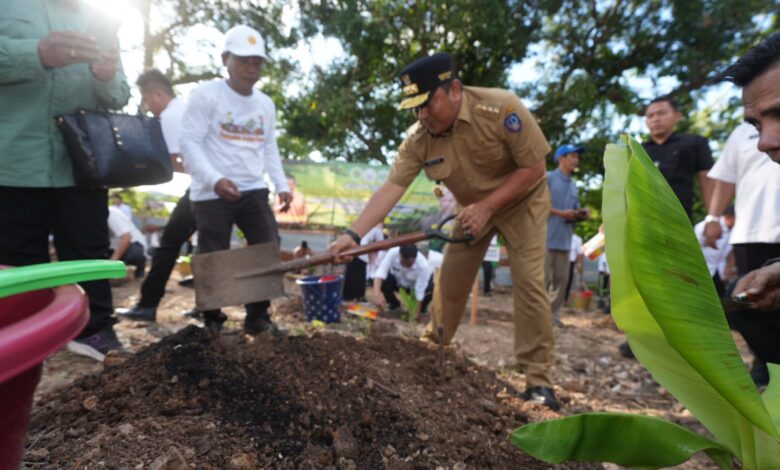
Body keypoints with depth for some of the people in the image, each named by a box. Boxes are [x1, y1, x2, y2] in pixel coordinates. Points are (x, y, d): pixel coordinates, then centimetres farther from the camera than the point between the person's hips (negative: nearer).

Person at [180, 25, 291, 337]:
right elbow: (190, 142, -11)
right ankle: (212, 322, 21)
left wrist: (282, 185, 5)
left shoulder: (266, 104, 14)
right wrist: (214, 180, -26)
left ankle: (258, 317, 18)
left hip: (253, 191, 6)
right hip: (211, 193, -5)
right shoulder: (205, 95, -5)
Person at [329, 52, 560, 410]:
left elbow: (533, 168, -24)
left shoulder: (501, 108, -30)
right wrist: (353, 234, -34)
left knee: (528, 282, -13)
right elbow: (391, 188, -24)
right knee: (450, 279, 3)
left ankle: (538, 379, -1)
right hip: (473, 207, 4)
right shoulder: (418, 139, -20)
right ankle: (432, 349, 24)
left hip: (521, 200, -3)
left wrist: (487, 207, -30)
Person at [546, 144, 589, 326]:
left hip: (565, 240, 7)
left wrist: (581, 215, 1)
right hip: (546, 238, -7)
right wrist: (561, 213, -16)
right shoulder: (548, 178, -2)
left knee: (561, 280, 7)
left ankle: (553, 315, 15)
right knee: (543, 279, -6)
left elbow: (574, 211, 24)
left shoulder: (574, 186, 20)